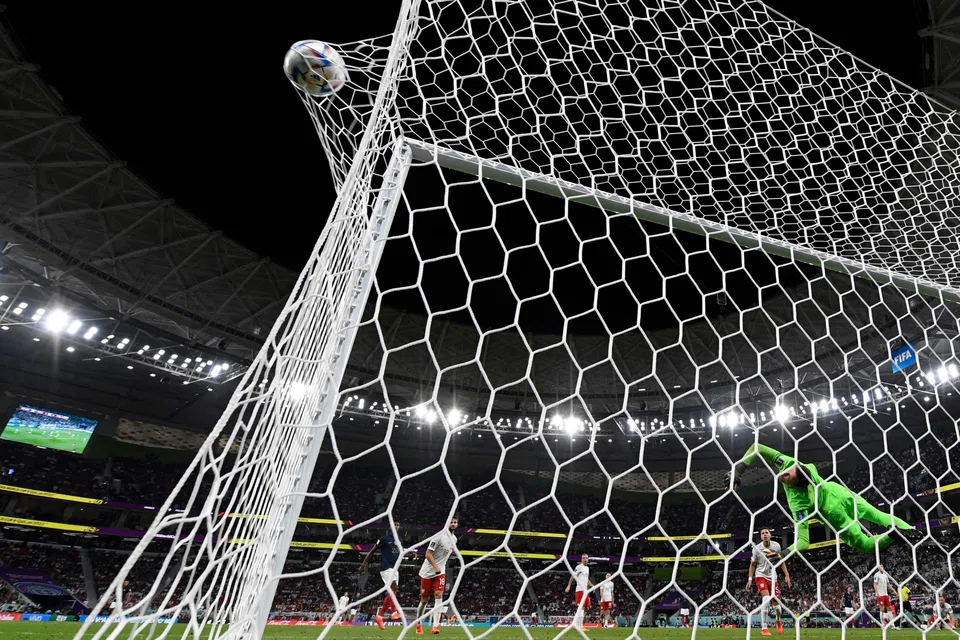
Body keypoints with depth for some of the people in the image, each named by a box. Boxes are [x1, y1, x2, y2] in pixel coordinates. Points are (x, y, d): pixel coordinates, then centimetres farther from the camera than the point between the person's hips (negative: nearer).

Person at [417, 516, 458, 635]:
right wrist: (436, 567, -31)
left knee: (438, 596, -13)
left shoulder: (454, 539, 5)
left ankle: (435, 626, -14)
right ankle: (419, 624, 28)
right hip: (428, 571, -5)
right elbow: (428, 554, -21)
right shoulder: (439, 536, -19)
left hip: (441, 572, 5)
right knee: (424, 600, 6)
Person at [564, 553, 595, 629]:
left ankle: (575, 623, 20)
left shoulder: (587, 568, 18)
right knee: (581, 608, -11)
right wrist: (568, 586, -21)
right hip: (580, 590, -9)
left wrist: (592, 586, 13)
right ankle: (579, 626, -7)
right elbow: (572, 577, -11)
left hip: (585, 590, 9)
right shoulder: (579, 567, -8)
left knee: (586, 607, 9)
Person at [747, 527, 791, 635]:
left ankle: (779, 621, 40)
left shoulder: (776, 546, -8)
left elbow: (781, 561, 10)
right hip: (761, 576, -3)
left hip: (772, 577, 3)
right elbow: (753, 564, -2)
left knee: (776, 604, 4)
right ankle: (763, 628, -14)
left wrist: (786, 574, 3)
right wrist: (749, 579, -6)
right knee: (766, 599, -23)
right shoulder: (757, 548, -14)